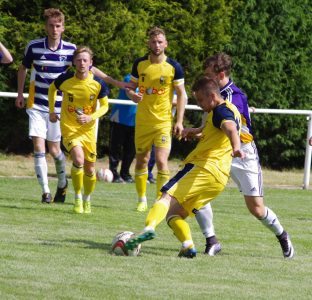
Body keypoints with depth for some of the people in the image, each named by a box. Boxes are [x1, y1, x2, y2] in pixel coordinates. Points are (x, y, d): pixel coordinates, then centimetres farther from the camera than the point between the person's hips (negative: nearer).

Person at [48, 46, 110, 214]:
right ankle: (78, 198, -8)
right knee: (78, 159, -25)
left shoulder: (98, 84, -11)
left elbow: (104, 106, -1)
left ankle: (87, 200, 33)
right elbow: (52, 88, 11)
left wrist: (91, 117, -18)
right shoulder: (65, 80, -12)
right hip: (69, 127, -2)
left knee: (90, 168, 8)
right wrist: (52, 111, 8)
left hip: (88, 129, 2)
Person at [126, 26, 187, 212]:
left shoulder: (174, 67, -6)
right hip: (142, 120, 3)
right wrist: (133, 95, -13)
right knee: (141, 161, 9)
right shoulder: (140, 64, 3)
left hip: (163, 122, -3)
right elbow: (131, 87, 13)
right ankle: (142, 200, 21)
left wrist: (179, 121, -8)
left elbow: (181, 94, -1)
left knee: (161, 161, -13)